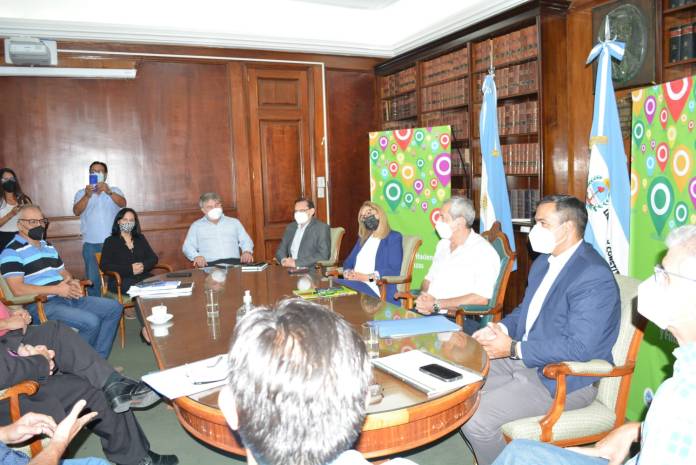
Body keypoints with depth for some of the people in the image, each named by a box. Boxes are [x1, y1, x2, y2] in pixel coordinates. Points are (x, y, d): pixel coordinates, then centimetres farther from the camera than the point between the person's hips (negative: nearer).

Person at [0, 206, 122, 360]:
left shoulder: (49, 247, 21)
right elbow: (18, 290, -17)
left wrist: (72, 283, 2)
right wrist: (57, 289, -18)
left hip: (67, 298, 9)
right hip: (41, 306, -9)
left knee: (114, 307, 1)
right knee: (91, 321, -29)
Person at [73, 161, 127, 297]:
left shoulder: (115, 190, 11)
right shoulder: (82, 193, 11)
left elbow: (123, 203, -10)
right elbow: (76, 211, -6)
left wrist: (109, 192, -27)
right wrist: (87, 196, -22)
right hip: (91, 243, 0)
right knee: (93, 279, 4)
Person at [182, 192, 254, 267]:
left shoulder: (234, 222, 24)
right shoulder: (196, 226, 21)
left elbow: (245, 241, 20)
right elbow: (188, 246, 13)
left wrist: (247, 251, -5)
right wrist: (196, 256, -10)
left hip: (234, 262, 2)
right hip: (210, 265, -1)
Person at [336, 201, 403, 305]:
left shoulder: (394, 237, 3)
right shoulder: (363, 238, 25)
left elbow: (394, 271, -9)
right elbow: (348, 262, 22)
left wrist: (367, 277, -18)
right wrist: (348, 273, -3)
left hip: (375, 289, -6)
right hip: (355, 283, 6)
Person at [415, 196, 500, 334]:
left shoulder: (484, 252, -9)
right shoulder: (442, 245, 17)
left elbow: (481, 299, -18)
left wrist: (436, 304, -16)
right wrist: (423, 298, -2)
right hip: (427, 312, 7)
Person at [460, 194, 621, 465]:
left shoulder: (594, 277, -20)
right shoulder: (544, 262, 10)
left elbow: (579, 347, -26)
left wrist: (513, 349, -22)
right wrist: (500, 329, -1)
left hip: (561, 379, -9)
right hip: (523, 358, 9)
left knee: (475, 420, -20)